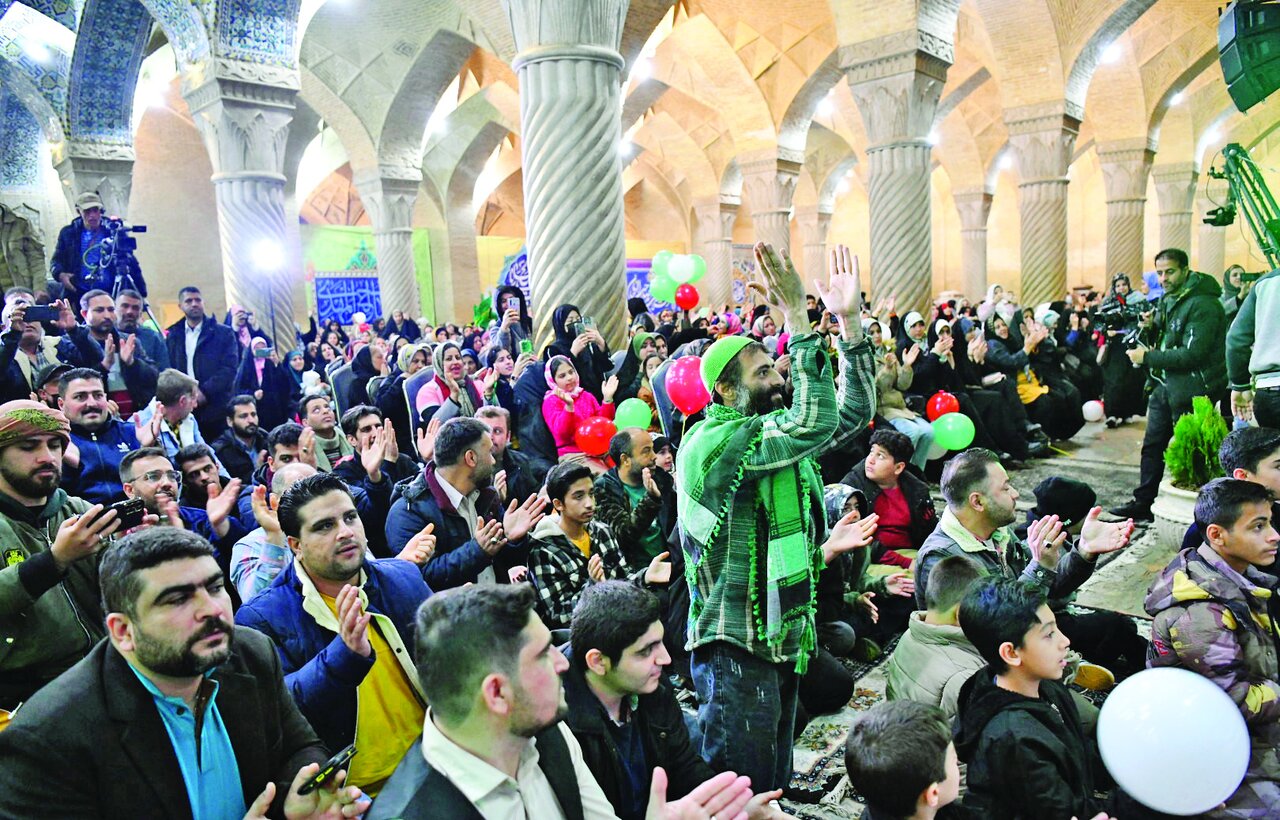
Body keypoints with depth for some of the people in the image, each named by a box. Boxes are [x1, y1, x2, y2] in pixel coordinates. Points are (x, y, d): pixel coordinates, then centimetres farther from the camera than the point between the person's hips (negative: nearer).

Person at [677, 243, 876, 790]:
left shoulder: (777, 433, 10)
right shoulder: (713, 442, -19)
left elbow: (854, 412, 8)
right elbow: (814, 423, -31)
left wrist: (850, 321, 0)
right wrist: (796, 316, -28)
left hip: (781, 639, 9)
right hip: (735, 650, -9)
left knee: (775, 787, 21)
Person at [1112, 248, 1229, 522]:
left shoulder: (1202, 305, -16)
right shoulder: (1167, 299, 12)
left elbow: (1192, 354, -23)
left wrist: (1147, 357, -17)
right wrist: (1149, 328, -3)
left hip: (1191, 390, -9)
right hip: (1163, 384, 9)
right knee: (1152, 445, 12)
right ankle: (1143, 504, 20)